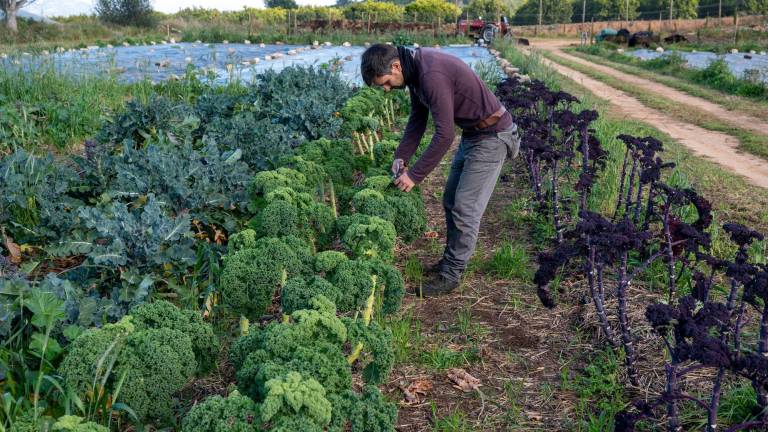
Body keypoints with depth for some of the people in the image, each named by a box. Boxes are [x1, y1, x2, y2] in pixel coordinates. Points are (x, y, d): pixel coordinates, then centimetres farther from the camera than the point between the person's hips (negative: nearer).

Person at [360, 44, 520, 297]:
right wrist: (401, 157, -1)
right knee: (450, 202, 15)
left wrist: (415, 175, -25)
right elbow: (418, 118, 9)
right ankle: (451, 260, 29)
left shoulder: (431, 75, -31)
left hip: (492, 135, -10)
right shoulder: (415, 68, -1)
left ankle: (450, 275, 5)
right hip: (472, 133, 10)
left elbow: (444, 135, -31)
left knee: (466, 208, -7)